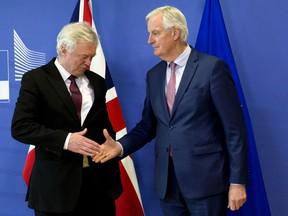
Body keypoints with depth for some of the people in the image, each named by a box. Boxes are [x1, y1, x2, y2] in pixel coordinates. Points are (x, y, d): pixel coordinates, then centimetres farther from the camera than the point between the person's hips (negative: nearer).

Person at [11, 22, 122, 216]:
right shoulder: (35, 79, -4)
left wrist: (113, 170, 10)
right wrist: (65, 139, -22)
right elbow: (20, 127, -12)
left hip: (99, 180, 4)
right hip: (56, 183, -4)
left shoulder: (96, 82, 12)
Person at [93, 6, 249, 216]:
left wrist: (237, 181, -10)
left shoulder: (213, 67, -8)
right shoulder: (154, 75, 11)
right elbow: (148, 125, 12)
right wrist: (121, 146, -7)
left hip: (205, 177, -5)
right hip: (167, 180, 5)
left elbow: (234, 129, -9)